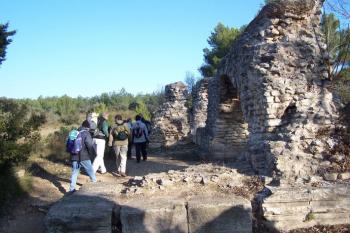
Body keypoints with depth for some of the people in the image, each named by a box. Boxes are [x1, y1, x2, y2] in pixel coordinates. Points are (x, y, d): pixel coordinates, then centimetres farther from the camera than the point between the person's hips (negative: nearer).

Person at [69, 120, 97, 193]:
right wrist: (93, 153, 1)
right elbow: (90, 145, -14)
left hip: (74, 157, 5)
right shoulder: (86, 133, -9)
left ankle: (72, 189, 4)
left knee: (74, 173, 8)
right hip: (84, 157, -5)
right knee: (90, 171, 12)